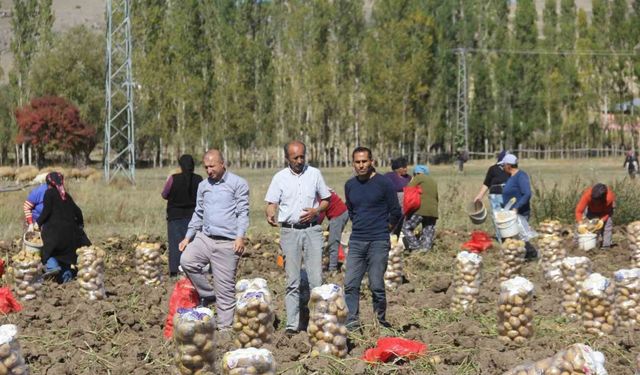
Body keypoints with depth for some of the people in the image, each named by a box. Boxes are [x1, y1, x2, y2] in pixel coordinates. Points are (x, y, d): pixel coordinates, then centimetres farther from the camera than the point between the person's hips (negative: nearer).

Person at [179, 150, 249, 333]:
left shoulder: (238, 184, -1)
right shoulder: (203, 186, 16)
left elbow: (243, 212, -7)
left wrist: (240, 236, -19)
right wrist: (188, 237, 12)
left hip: (227, 243, -5)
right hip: (204, 237, 5)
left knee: (225, 287, -4)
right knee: (186, 260, -20)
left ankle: (224, 328, 5)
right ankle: (208, 295, 1)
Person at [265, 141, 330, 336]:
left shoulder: (314, 174, 8)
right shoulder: (280, 177, 5)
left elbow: (326, 200, 14)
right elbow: (271, 204, 1)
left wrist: (316, 211, -7)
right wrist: (270, 215, -22)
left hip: (312, 230, 1)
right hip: (289, 231, 0)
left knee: (316, 278, -7)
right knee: (293, 281, -1)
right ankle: (292, 324, 0)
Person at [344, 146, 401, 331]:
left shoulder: (383, 183, -4)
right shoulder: (350, 185, 11)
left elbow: (395, 212, 3)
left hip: (378, 242, -5)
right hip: (356, 242, 5)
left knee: (376, 286, -4)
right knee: (350, 284, -2)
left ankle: (381, 322, 9)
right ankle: (352, 322, 2)